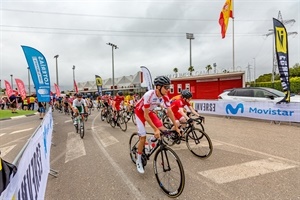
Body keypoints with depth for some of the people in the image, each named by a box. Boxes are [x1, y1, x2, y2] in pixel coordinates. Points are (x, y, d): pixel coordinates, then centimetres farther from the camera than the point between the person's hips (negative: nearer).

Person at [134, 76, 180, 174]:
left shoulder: (165, 96, -19)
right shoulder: (149, 95, -37)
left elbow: (170, 112, -10)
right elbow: (146, 115, -33)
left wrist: (176, 127, -9)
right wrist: (155, 129, -35)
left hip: (150, 112, 5)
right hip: (140, 111, -5)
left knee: (163, 131, -10)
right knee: (143, 137, -10)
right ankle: (139, 161, 10)